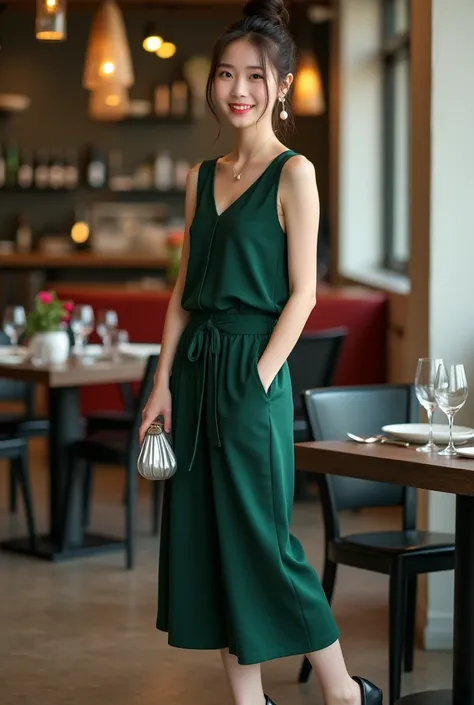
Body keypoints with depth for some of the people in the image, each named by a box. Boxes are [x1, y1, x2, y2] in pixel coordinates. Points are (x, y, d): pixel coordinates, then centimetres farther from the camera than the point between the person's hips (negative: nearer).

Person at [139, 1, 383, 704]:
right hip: (196, 368, 7)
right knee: (205, 536, 8)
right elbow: (184, 290, 13)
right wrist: (163, 383, 6)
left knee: (261, 540, -3)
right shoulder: (202, 177, 12)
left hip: (253, 370, -7)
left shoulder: (293, 173, -6)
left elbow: (302, 294, -10)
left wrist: (257, 383, -15)